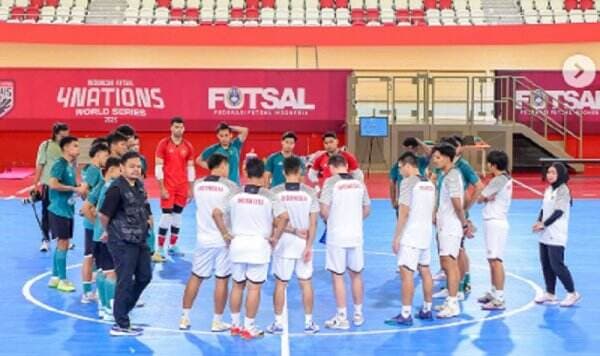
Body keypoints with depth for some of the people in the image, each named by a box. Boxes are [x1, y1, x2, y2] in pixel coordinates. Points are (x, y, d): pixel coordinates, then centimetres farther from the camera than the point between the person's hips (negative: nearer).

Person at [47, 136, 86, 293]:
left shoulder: (71, 165, 11)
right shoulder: (60, 164, -14)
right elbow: (53, 184, -26)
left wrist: (80, 189, 0)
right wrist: (74, 189, -22)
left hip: (68, 209, 9)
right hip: (59, 210, -9)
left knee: (62, 243, 13)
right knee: (63, 243, -5)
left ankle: (55, 277, 21)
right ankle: (62, 280, 1)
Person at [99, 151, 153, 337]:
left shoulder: (139, 186, 8)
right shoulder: (117, 188, -17)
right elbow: (104, 215, -15)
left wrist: (147, 220, 12)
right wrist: (110, 232, 0)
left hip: (139, 240, 9)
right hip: (122, 243, -9)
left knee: (144, 276, 15)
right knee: (125, 281, -3)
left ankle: (121, 312, 29)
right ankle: (121, 325, 6)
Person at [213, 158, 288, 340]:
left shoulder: (236, 195, 1)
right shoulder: (268, 197, -6)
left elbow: (216, 213, -4)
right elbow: (283, 217, -16)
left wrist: (225, 234, 4)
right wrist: (275, 237, -5)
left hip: (237, 243, 3)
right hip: (259, 244, -3)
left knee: (237, 285, 15)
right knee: (254, 287, 3)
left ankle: (235, 325, 23)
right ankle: (248, 328, 8)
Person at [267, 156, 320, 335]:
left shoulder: (275, 192, -7)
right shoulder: (309, 192, -6)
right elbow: (313, 223, -7)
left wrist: (293, 230, -3)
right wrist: (308, 246, -5)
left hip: (283, 244, -1)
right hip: (304, 244, 1)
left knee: (280, 283, 9)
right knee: (306, 283, 11)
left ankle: (278, 323, 13)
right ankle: (309, 322, 16)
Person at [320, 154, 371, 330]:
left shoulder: (331, 182, -9)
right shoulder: (358, 183, 5)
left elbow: (324, 210, -14)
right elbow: (367, 210, 11)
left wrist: (327, 219, 7)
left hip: (336, 236, -4)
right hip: (356, 235, 4)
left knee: (338, 276, 3)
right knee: (356, 274, 15)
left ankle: (342, 318, 6)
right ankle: (358, 314, 24)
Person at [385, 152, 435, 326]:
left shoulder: (408, 182, -12)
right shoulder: (429, 183, 13)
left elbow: (404, 213, -16)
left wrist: (396, 237, -12)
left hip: (410, 236, -9)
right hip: (426, 233, 9)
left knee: (406, 272, -8)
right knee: (425, 271, 14)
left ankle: (405, 315, -10)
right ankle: (427, 310, 22)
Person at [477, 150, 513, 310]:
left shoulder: (498, 180, -16)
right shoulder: (506, 179, 13)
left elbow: (480, 198, -9)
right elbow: (485, 197, 9)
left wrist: (485, 197, 10)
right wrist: (488, 197, -11)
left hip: (495, 223, -10)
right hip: (495, 222, 10)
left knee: (495, 260, -11)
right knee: (492, 260, 18)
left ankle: (499, 299, -13)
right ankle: (493, 293, 28)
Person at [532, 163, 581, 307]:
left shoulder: (563, 190, -11)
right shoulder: (549, 189, 12)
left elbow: (559, 211, -17)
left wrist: (544, 224, -17)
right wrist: (539, 222, -2)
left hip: (556, 236, -8)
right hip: (545, 235, 8)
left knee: (557, 264, -8)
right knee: (546, 264, 10)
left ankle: (572, 293, 3)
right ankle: (550, 294, 19)